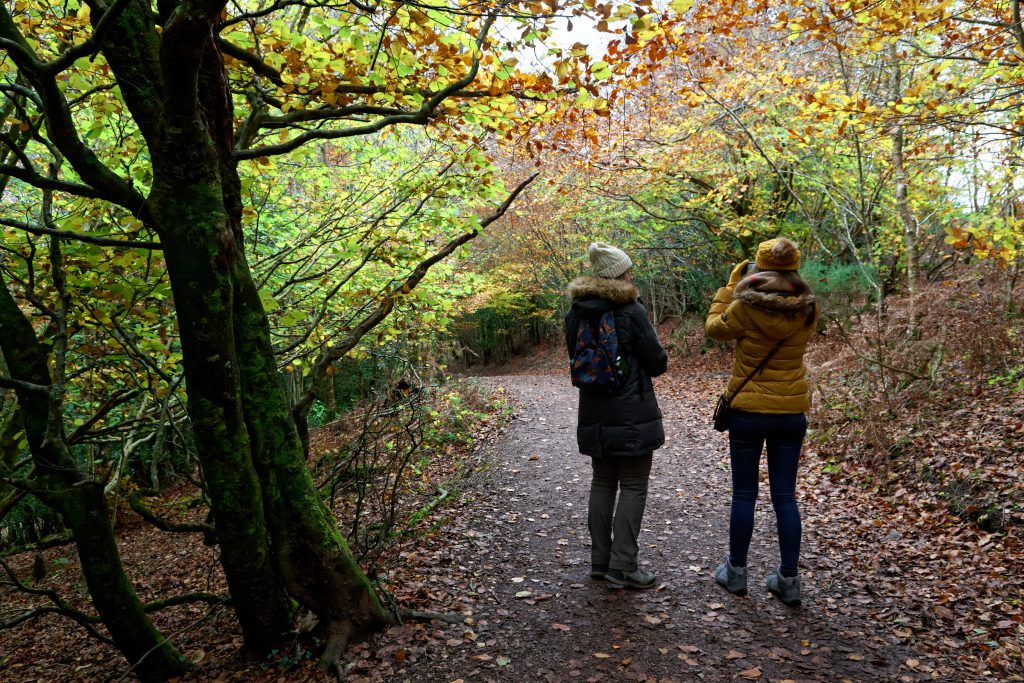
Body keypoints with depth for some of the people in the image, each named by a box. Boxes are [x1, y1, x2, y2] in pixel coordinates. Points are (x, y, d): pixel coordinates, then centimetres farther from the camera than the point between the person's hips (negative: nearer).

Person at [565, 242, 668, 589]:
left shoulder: (575, 312, 4)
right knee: (633, 487, 3)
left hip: (595, 416, 6)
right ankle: (623, 565, 5)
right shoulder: (631, 311, -14)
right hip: (632, 415, -6)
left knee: (602, 483, 15)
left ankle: (600, 560, 22)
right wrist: (656, 359, 13)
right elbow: (657, 362, -8)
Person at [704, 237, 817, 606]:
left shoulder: (745, 308, -16)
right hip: (791, 413, 3)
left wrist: (731, 286, 7)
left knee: (744, 494, 10)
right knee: (785, 495, 11)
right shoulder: (807, 311, -5)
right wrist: (785, 286, 12)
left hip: (748, 412, -3)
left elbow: (714, 327, 2)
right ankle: (788, 579, 17)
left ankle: (736, 572, 22)